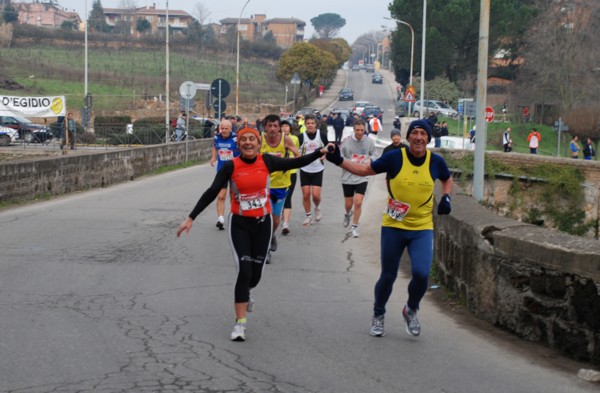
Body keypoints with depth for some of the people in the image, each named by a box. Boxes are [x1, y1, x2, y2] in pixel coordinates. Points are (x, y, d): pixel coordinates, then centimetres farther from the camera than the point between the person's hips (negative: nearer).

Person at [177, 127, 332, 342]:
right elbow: (211, 192, -11)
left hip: (263, 223, 2)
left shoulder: (267, 161, -7)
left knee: (255, 274, 11)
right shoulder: (230, 166, -11)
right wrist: (191, 217, -14)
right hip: (239, 224, -2)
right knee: (244, 271, -13)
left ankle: (244, 294, 49)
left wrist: (320, 152, -13)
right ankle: (240, 323, -4)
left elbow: (295, 163, -4)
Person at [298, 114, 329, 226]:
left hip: (317, 169, -1)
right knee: (306, 194, 2)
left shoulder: (322, 135, -4)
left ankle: (317, 208, 26)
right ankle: (308, 216, 20)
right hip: (305, 169, 1)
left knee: (316, 195, -7)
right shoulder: (301, 137, -6)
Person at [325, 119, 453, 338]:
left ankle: (411, 311, 16)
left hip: (422, 229, 1)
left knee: (421, 274, -16)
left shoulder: (436, 161, -4)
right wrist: (339, 160, -12)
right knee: (388, 276, 6)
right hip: (393, 227, -1)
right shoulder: (395, 157, -10)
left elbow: (447, 180, 17)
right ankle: (378, 316, 33)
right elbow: (365, 170, -1)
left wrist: (446, 197, -1)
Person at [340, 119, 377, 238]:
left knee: (358, 202, -10)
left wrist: (370, 159, -15)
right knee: (348, 204, 12)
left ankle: (354, 227, 8)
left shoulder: (369, 141, -6)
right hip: (347, 177, 1)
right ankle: (348, 214, 49)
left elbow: (374, 155, 7)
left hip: (362, 178, 0)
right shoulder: (347, 141, -9)